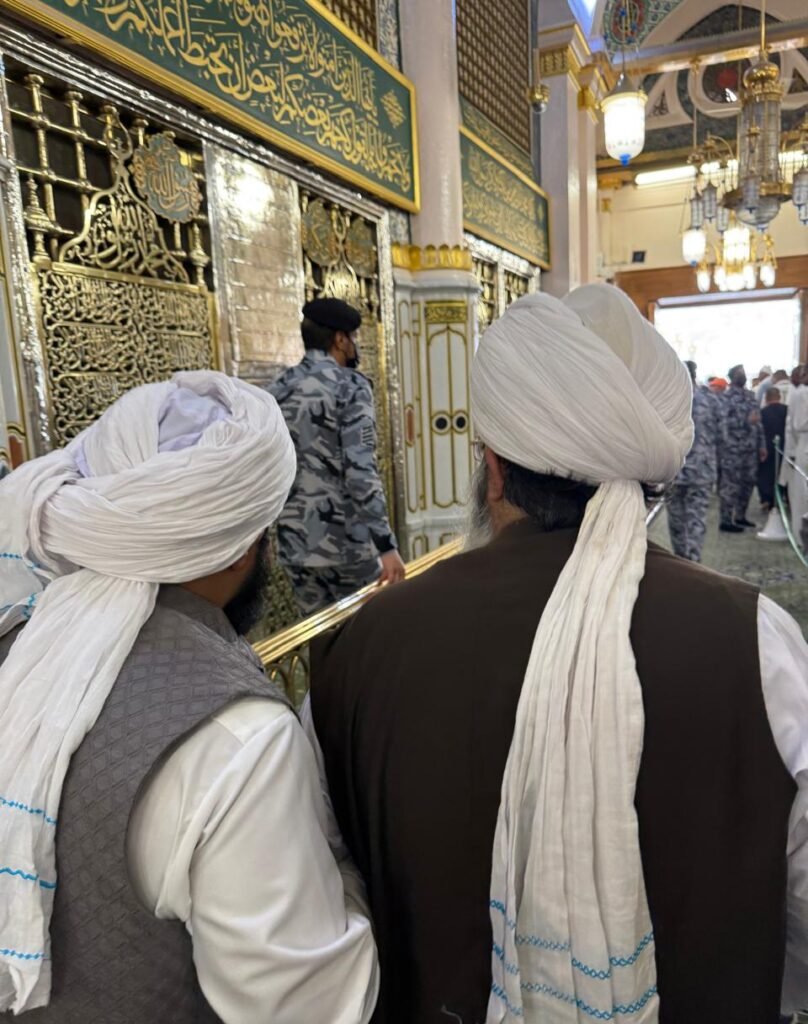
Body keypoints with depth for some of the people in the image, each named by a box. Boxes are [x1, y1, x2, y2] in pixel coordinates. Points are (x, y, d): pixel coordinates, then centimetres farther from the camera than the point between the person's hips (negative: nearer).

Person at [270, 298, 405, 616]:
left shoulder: (277, 390, 8)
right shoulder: (350, 386, -10)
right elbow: (360, 470, -20)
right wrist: (386, 544, -20)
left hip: (296, 542, 6)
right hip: (344, 540, -5)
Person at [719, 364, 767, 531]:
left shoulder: (750, 395, 15)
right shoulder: (726, 396, -7)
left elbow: (758, 421, 16)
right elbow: (723, 421, -17)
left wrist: (762, 444, 12)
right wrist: (746, 420, -22)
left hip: (751, 448, 7)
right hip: (733, 449, -7)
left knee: (748, 482, 12)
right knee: (731, 485, -4)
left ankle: (740, 516, 25)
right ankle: (726, 521, 2)